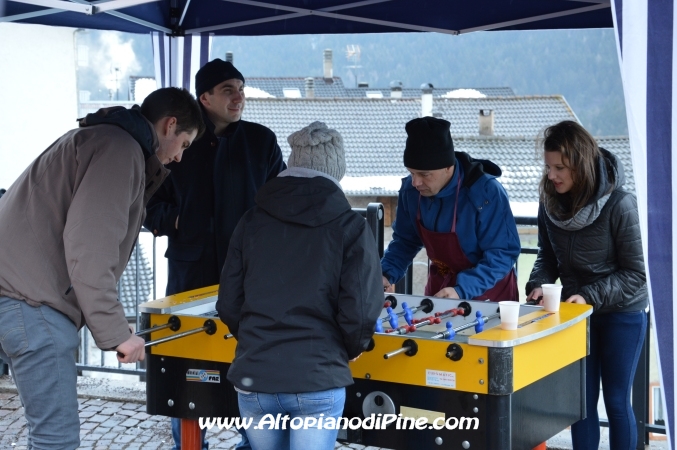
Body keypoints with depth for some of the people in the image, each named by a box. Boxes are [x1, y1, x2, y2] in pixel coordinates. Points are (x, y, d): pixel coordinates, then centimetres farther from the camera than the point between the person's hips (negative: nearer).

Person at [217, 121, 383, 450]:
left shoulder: (252, 222, 6)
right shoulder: (350, 228, -4)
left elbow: (228, 305, 6)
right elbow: (360, 312, -9)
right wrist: (349, 350, 13)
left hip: (253, 378, 4)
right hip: (317, 380, -3)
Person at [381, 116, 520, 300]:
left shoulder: (486, 193, -21)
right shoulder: (410, 190, -5)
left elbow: (503, 253, -19)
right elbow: (405, 240, 9)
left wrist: (461, 290, -30)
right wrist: (387, 275, -9)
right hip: (439, 287, 4)